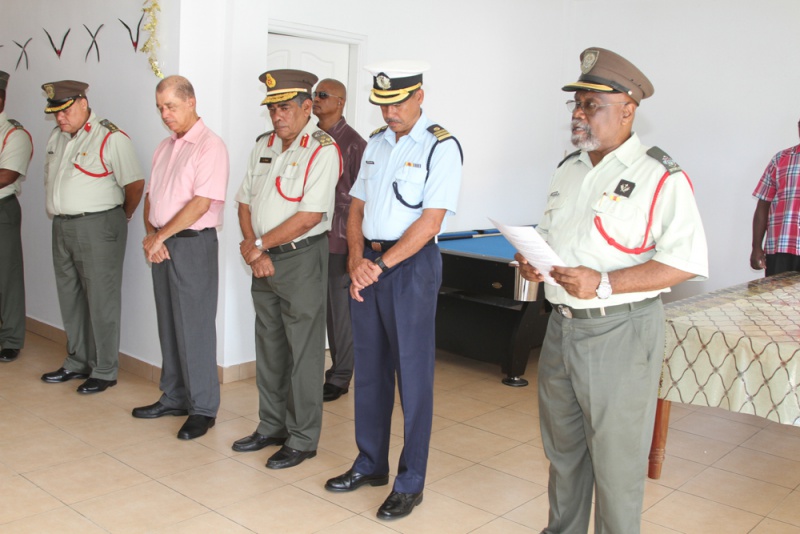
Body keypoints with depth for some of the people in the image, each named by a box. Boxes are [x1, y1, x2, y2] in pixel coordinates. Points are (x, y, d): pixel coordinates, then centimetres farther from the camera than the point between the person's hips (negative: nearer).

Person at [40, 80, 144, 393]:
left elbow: (135, 183, -12)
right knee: (70, 297, 14)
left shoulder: (111, 138, -11)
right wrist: (60, 215, 15)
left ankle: (104, 371, 7)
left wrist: (121, 216, 0)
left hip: (97, 227, -8)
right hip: (62, 227, 8)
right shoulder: (56, 138, 14)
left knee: (101, 300, -2)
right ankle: (77, 362, 28)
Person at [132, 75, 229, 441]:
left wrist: (160, 236, -13)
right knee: (168, 325, 14)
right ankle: (174, 398, 26)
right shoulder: (165, 147, 15)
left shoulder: (210, 147, -11)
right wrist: (149, 234, -2)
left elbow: (201, 203, -18)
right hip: (161, 246, 8)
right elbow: (151, 195, 16)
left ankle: (202, 408, 9)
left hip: (193, 244, -8)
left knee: (194, 328, -2)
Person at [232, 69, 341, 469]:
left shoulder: (323, 150, -12)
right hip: (264, 260, 8)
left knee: (303, 353, 0)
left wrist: (260, 244, -12)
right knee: (268, 348, 15)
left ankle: (302, 439, 12)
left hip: (302, 258, -7)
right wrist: (254, 252, -3)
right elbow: (245, 203, 12)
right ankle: (271, 427, 30)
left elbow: (310, 215, -19)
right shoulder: (263, 146, 11)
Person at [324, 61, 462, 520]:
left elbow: (430, 221, -15)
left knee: (413, 375, 2)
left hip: (412, 264, -7)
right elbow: (357, 206, 13)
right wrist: (356, 259, -2)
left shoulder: (441, 146, -8)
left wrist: (381, 264, -17)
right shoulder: (376, 142, 12)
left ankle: (411, 483, 15)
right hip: (368, 264, 7)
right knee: (369, 369, 14)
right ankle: (371, 465, 30)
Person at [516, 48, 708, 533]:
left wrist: (603, 284, -27)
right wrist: (532, 259, 0)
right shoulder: (568, 171, 12)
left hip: (622, 333, -7)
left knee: (616, 457, 5)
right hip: (562, 326, 8)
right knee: (562, 446, 20)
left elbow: (687, 261, -18)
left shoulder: (660, 177, -12)